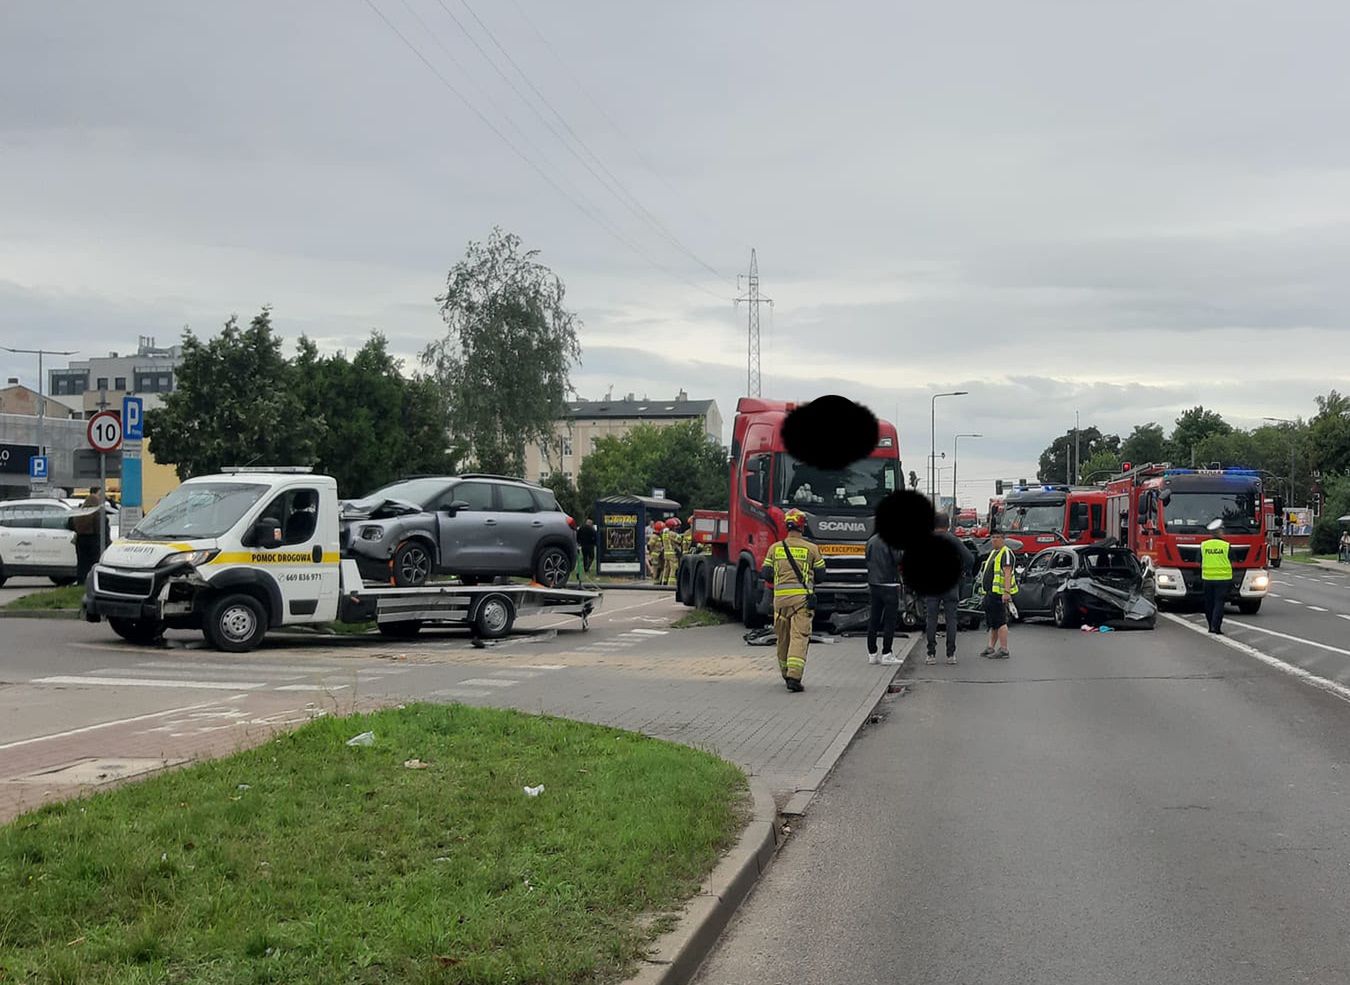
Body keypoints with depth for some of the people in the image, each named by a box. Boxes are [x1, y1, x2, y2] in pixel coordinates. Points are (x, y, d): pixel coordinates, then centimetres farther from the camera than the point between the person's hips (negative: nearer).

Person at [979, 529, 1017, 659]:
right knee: (992, 622, 14)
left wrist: (1006, 592, -26)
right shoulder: (993, 552, 21)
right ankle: (991, 647, 20)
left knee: (1000, 621, -11)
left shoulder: (1006, 553, -10)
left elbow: (1007, 573, -19)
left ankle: (1003, 650, -11)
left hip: (999, 593, -10)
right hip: (990, 592, 10)